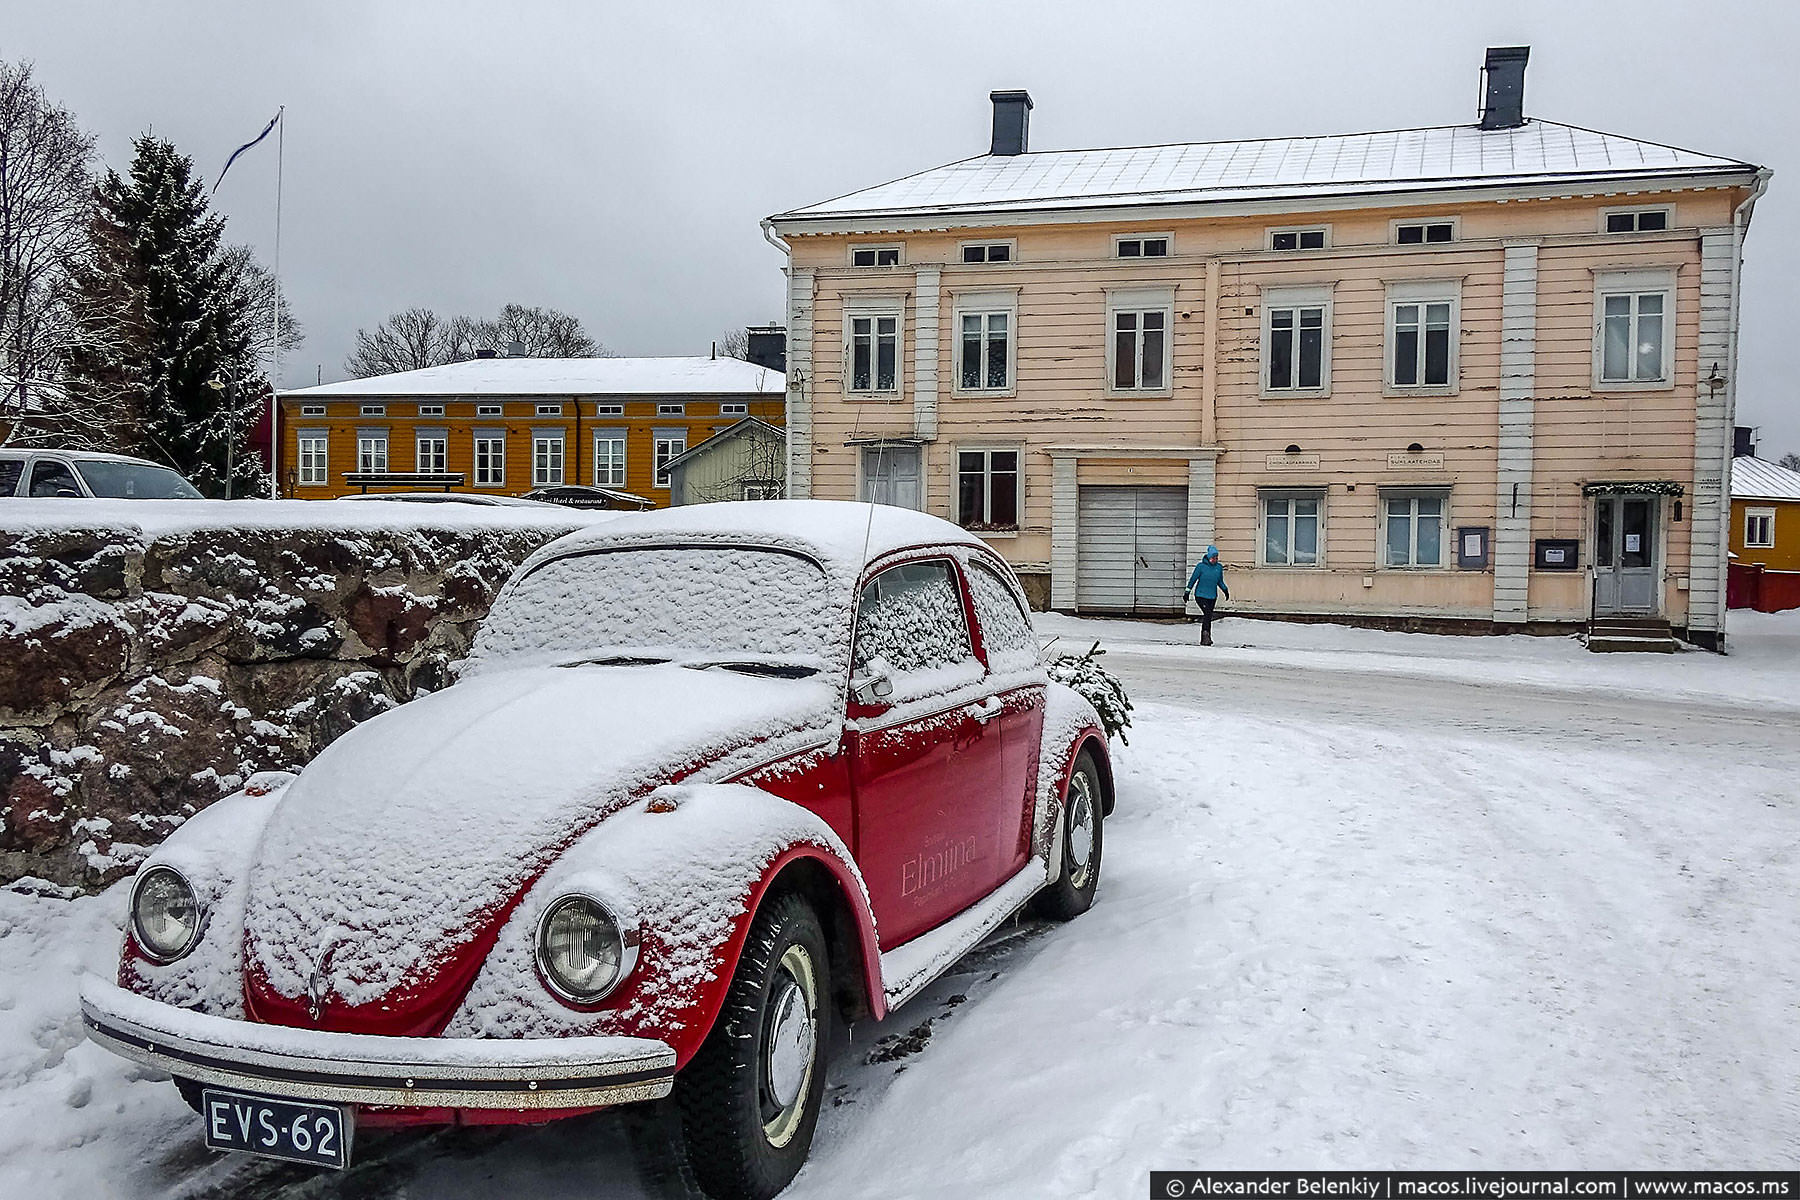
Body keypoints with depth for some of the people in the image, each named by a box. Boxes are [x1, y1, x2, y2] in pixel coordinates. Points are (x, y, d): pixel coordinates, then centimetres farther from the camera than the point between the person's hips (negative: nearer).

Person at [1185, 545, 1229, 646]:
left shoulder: (1219, 567, 5)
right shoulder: (1201, 566, -8)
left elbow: (1220, 581, 19)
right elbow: (1193, 579, -1)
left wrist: (1225, 590, 10)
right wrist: (1188, 591, -1)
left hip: (1212, 596, 4)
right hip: (1200, 595, -4)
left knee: (1208, 617, 3)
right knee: (1208, 613, -22)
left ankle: (1204, 640, 9)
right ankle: (1206, 634, -19)